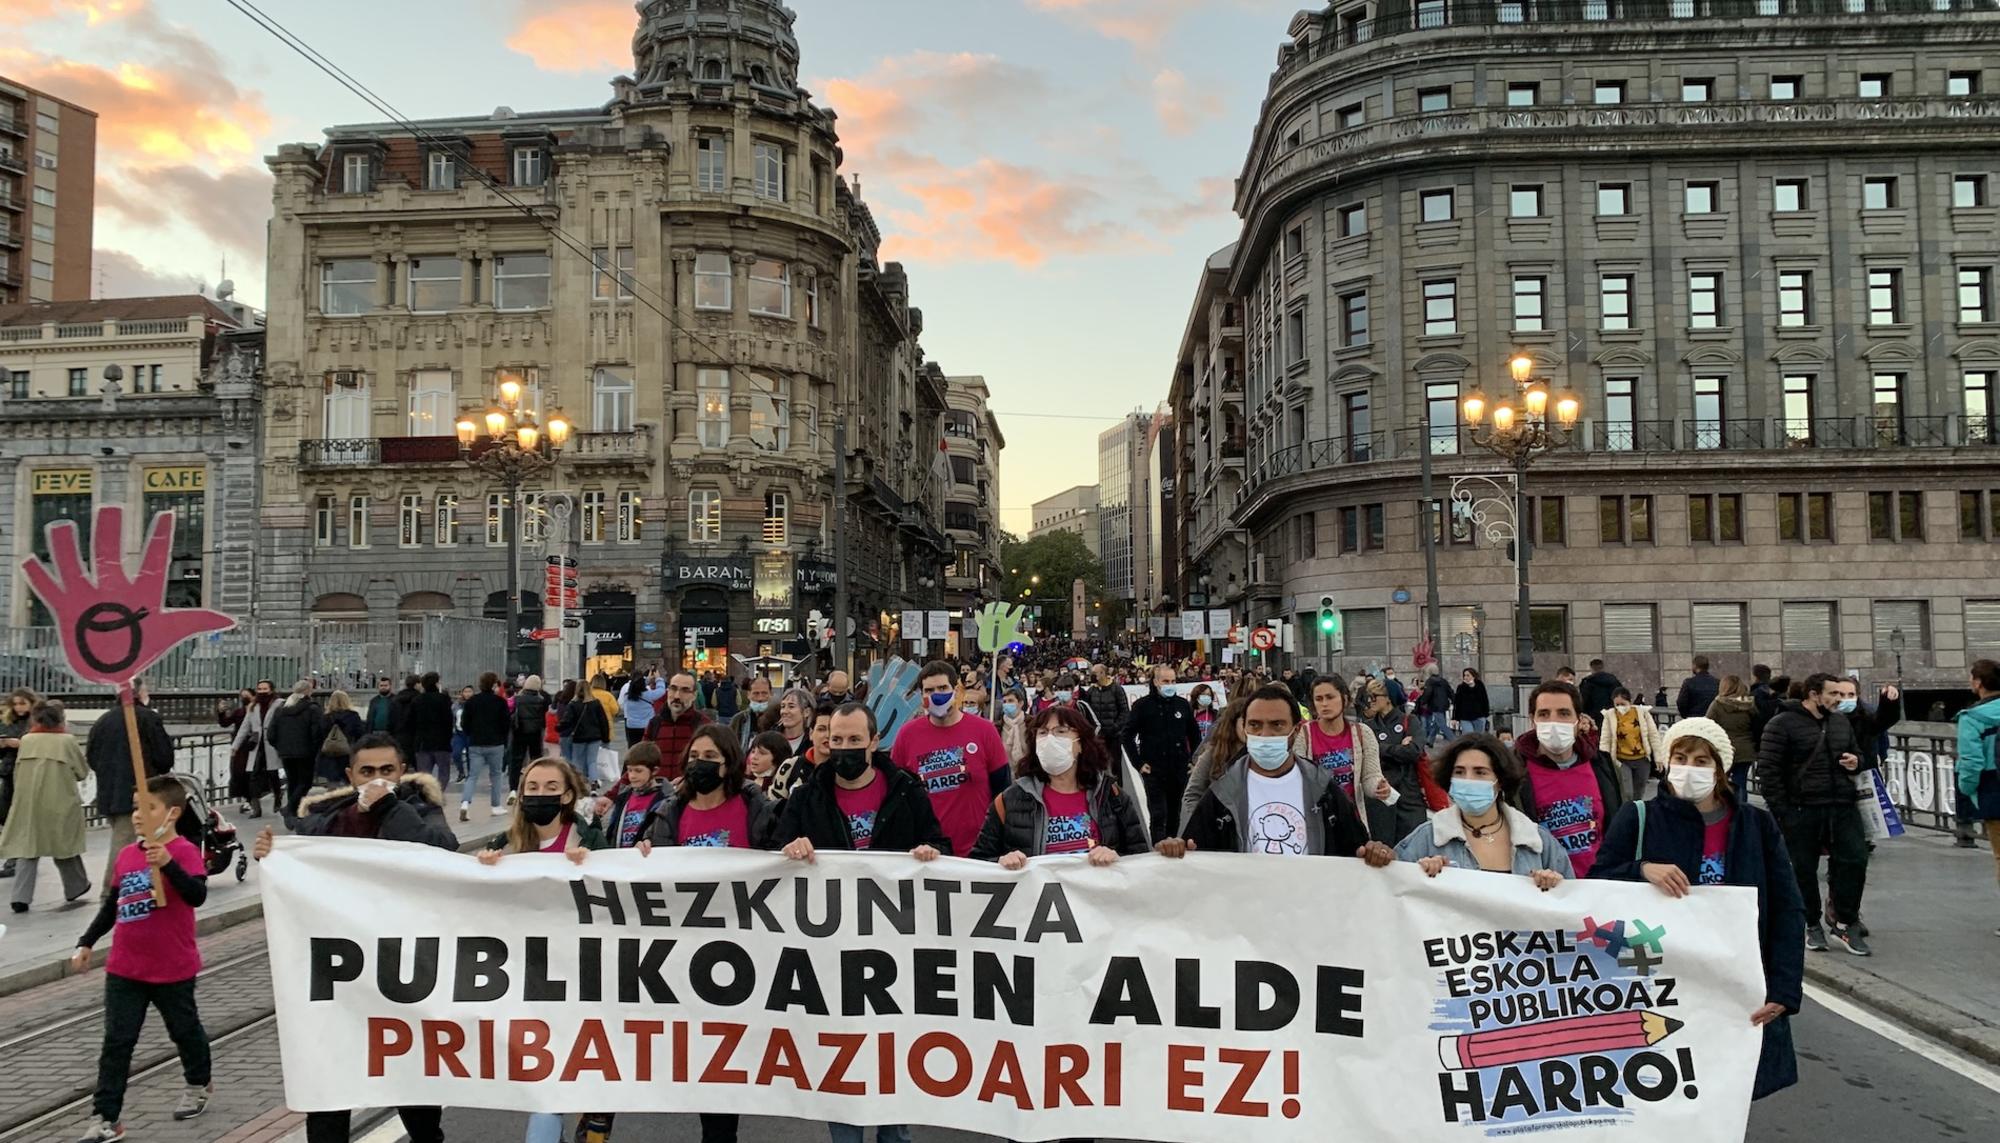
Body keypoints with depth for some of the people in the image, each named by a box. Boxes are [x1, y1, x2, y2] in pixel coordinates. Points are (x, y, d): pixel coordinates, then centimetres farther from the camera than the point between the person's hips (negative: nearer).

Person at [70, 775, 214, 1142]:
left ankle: (198, 1085, 38)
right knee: (116, 1043, 4)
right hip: (124, 969, 5)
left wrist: (168, 863, -45)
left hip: (173, 969, -5)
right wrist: (86, 943, 16)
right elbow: (112, 905, 17)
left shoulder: (184, 851, -17)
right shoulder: (125, 854, 3)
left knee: (185, 1030, 16)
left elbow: (197, 895, -34)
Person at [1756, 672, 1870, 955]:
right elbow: (1767, 770, -10)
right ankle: (1812, 925, 21)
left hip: (1843, 807, 5)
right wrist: (1781, 810, -14)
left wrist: (1856, 761, 3)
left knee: (1855, 859, -1)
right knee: (1804, 870, 5)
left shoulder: (1841, 722, 13)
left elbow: (1856, 751, 29)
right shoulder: (1783, 724, -7)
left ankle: (1845, 922, 14)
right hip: (1802, 811, -5)